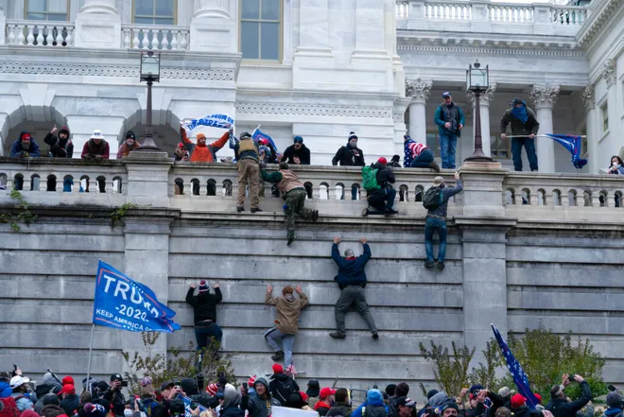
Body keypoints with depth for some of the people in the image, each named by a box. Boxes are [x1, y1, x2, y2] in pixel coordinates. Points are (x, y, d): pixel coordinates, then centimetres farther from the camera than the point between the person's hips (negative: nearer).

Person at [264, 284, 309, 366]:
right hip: (293, 331, 4)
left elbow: (268, 300, 18)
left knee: (267, 335, 20)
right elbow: (305, 301, 34)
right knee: (288, 351, 2)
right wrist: (300, 292, 42)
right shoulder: (298, 302, 12)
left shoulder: (279, 300, 4)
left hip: (282, 328, -4)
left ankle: (279, 352, 10)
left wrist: (269, 291, 34)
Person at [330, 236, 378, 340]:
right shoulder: (360, 261, 10)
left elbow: (334, 254, 22)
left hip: (346, 289, -3)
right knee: (365, 310, 2)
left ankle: (340, 332, -7)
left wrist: (335, 243, 38)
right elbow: (368, 253, 27)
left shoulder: (342, 262, 6)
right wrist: (364, 243, 42)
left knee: (339, 310, 4)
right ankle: (374, 331, -11)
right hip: (359, 289, 3)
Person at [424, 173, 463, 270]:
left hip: (430, 218, 1)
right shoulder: (446, 191, 1)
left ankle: (430, 260, -1)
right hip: (441, 220, -1)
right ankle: (440, 260, 1)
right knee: (443, 241, 17)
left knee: (428, 240, 17)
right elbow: (460, 188, 7)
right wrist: (457, 179, 25)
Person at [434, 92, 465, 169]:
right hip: (444, 132, -4)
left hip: (454, 132, 4)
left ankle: (452, 166, 8)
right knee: (444, 149, -8)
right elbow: (436, 119, -6)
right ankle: (445, 165, -8)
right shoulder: (440, 108, -1)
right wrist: (444, 124, -22)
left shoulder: (456, 108, 10)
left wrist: (461, 123, -8)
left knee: (452, 150, 5)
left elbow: (461, 117, 14)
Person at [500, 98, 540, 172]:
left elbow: (536, 124, -6)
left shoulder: (529, 112, -15)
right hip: (516, 137, 2)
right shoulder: (509, 113, -12)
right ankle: (518, 170, -1)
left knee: (531, 151, -11)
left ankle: (534, 169, -10)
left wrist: (533, 133, -24)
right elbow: (503, 122, 5)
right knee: (515, 153, -6)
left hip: (528, 136, -2)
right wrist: (503, 132, -9)